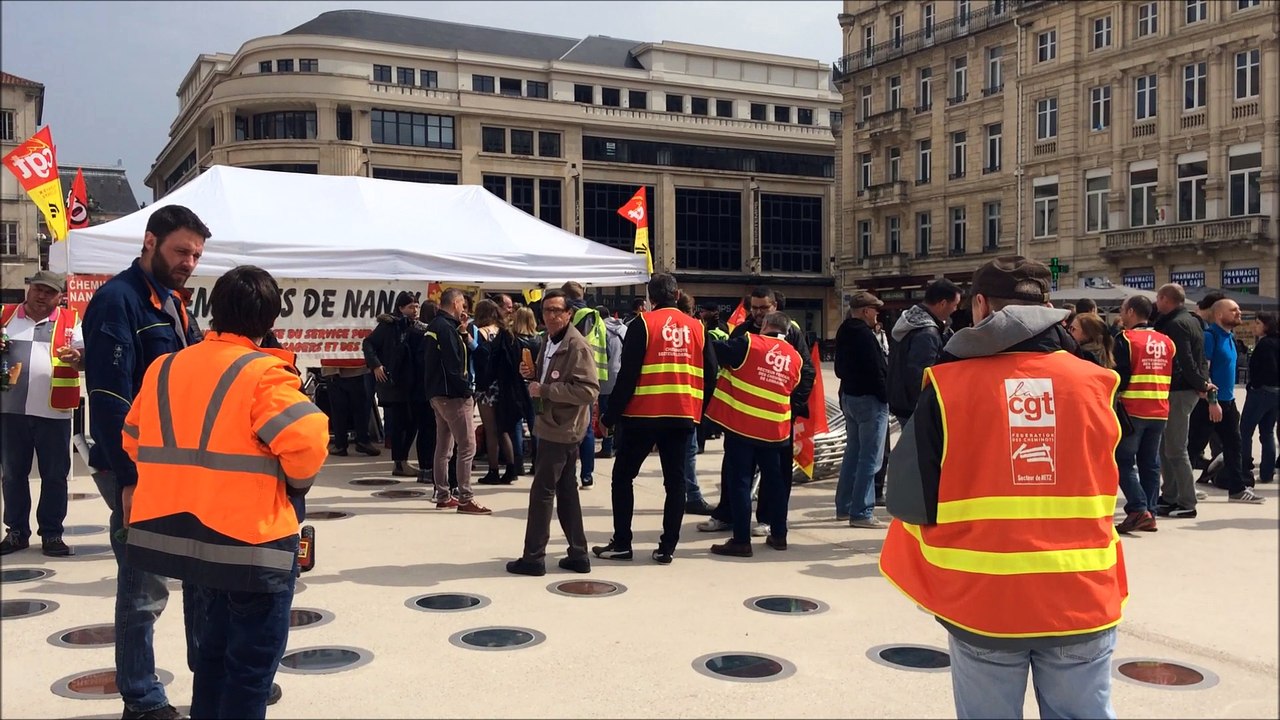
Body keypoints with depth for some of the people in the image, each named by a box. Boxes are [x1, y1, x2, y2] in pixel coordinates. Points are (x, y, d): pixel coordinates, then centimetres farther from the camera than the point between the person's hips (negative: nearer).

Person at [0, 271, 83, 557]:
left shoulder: (70, 321, 3)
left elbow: (84, 359, -3)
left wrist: (77, 357, -26)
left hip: (53, 412, -2)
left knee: (54, 475, 3)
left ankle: (51, 533, 12)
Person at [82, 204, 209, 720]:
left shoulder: (172, 303, 14)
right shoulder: (118, 300, -13)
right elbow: (110, 398, -20)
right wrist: (128, 479, -22)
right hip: (139, 471, -8)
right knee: (144, 591, 1)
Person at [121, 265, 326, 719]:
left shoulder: (164, 368, 6)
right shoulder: (263, 373, -15)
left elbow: (135, 440, 11)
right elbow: (307, 439, -25)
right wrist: (296, 482, -6)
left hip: (184, 533, 7)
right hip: (251, 540, -7)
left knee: (212, 653, 23)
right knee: (252, 666, 6)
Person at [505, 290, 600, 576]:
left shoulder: (577, 346, -18)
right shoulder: (549, 341, 12)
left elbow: (589, 389, -26)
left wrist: (544, 389, -23)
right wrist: (534, 374, 5)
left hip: (561, 428, -10)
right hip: (555, 425, 10)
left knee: (542, 491, -4)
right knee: (566, 490, 13)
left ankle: (533, 557, 5)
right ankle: (578, 555, 19)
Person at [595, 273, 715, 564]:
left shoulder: (642, 324, -7)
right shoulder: (696, 327, 6)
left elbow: (627, 374, -11)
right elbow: (710, 373, 5)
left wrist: (611, 415, -5)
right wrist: (700, 410, 14)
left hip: (643, 415, -3)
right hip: (683, 417, 4)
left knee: (623, 476, 10)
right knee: (675, 480, 9)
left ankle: (621, 543, 11)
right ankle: (667, 547, 9)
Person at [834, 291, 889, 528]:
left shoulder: (844, 333, 12)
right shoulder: (865, 335, -18)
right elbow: (877, 370, -19)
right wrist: (886, 396, -10)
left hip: (848, 396, 10)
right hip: (869, 399, -10)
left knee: (853, 452, 17)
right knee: (869, 458, -5)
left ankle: (844, 507, 22)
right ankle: (861, 513, -3)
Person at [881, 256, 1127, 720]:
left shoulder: (949, 385, -10)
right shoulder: (1093, 384, -3)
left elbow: (910, 500, -10)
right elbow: (1102, 493, 9)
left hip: (983, 602, -1)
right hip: (1081, 600, 2)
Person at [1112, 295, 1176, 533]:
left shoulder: (1125, 339, -9)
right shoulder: (1166, 341, 10)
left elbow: (1120, 375, -14)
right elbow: (1174, 375, 12)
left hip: (1133, 411, -6)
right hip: (1160, 411, 6)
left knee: (1123, 461, 0)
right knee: (1150, 463, 11)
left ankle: (1138, 509, -12)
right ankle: (1150, 514, 12)